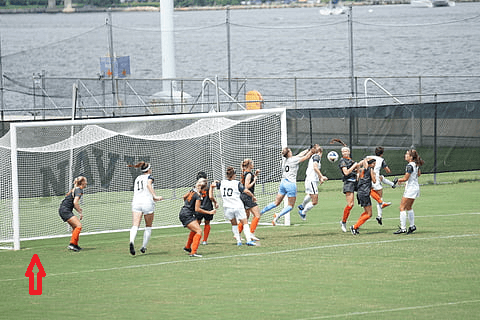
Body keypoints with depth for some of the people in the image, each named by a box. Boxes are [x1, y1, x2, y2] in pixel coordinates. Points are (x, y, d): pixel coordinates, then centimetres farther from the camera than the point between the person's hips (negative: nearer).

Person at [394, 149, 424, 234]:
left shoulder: (410, 166, -20)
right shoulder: (416, 165, 7)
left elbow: (405, 178, -22)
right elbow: (419, 174, 25)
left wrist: (399, 180, -1)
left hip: (410, 189, -9)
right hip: (416, 188, 9)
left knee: (402, 208, -6)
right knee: (409, 208, 20)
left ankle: (403, 228, -9)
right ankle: (412, 226, 23)